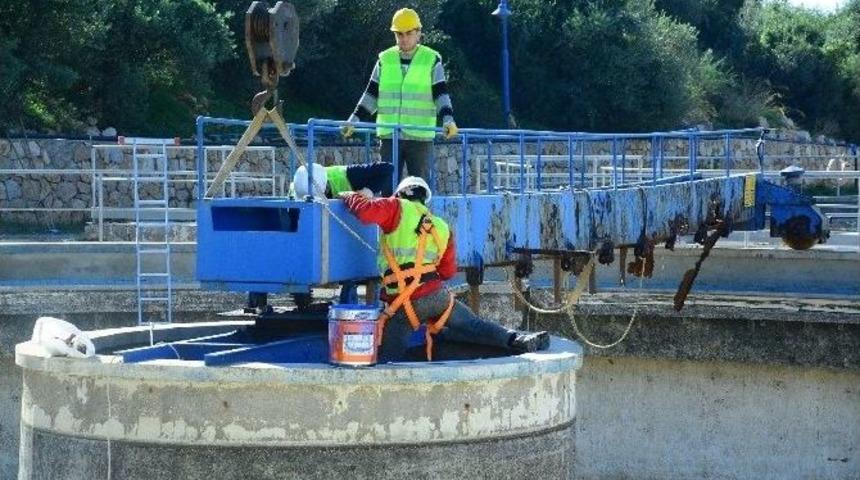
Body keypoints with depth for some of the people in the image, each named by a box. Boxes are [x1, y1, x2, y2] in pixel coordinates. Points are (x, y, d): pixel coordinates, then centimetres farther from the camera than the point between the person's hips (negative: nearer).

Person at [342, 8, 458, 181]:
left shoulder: (431, 60, 1)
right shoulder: (385, 60, 9)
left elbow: (441, 95, -3)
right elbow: (371, 95, 13)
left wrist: (448, 119, -20)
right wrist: (354, 120, 4)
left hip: (420, 136, -2)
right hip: (388, 135, 3)